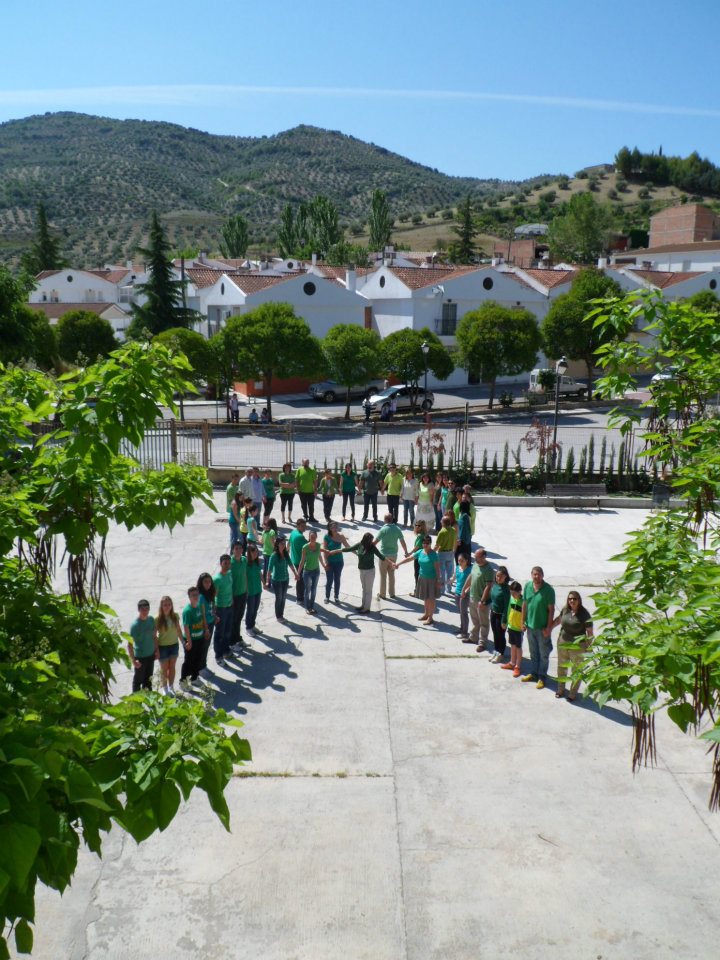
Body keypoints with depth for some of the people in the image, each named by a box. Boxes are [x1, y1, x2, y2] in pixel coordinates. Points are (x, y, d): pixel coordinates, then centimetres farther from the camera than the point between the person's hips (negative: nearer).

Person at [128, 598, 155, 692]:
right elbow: (130, 644, -21)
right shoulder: (134, 625, -22)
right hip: (140, 657, -6)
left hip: (151, 655, 6)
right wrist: (133, 660, -23)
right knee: (138, 680, 10)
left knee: (148, 678, 21)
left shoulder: (151, 619, -4)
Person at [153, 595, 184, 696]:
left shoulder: (175, 616, -7)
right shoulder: (158, 619, -18)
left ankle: (171, 687, 33)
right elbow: (154, 636, -13)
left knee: (172, 667, 16)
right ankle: (164, 688, 30)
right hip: (163, 646, -3)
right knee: (164, 669, 12)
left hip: (174, 645, 3)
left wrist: (183, 642, 7)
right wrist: (156, 649, -14)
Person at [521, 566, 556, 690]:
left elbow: (551, 609, -13)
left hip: (542, 627, -4)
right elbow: (525, 605, 5)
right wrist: (523, 621, 5)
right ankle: (533, 673, 35)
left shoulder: (548, 590, -16)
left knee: (544, 654, 9)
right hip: (530, 625, 5)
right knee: (533, 652, 20)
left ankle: (542, 677, 22)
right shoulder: (527, 586, -3)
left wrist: (549, 627, -14)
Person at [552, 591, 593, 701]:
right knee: (561, 667, 18)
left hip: (577, 646, -5)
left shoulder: (584, 614, -17)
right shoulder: (565, 610, -4)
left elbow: (589, 632, -14)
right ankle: (560, 689, 36)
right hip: (562, 643, 5)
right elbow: (558, 619, 17)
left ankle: (573, 694, 23)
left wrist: (588, 647, -15)